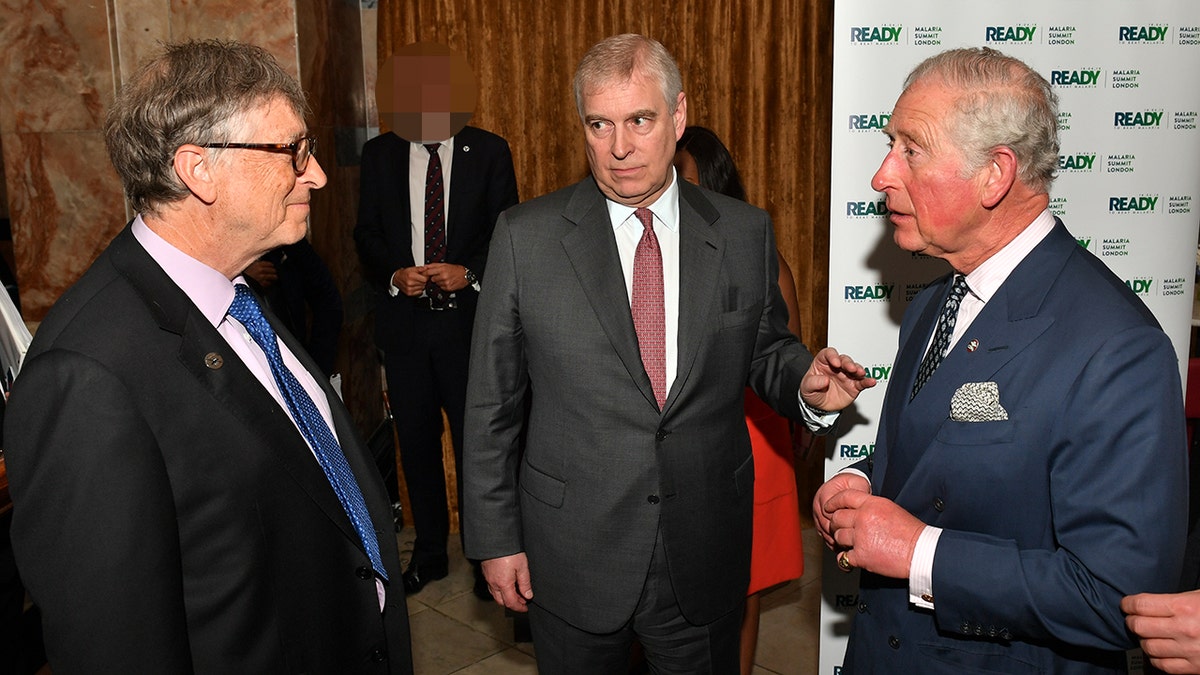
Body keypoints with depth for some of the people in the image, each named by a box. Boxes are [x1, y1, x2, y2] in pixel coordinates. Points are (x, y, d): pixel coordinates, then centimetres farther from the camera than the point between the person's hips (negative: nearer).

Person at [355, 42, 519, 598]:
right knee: (416, 443, 13)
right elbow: (367, 233, 8)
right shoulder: (379, 154, 6)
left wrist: (469, 274, -16)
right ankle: (429, 553, 30)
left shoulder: (489, 151, 0)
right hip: (404, 320, 3)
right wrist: (394, 275, -11)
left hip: (468, 317, -2)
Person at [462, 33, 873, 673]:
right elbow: (492, 402, -3)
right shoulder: (525, 236, -7)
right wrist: (496, 538, -2)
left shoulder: (745, 232, -2)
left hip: (706, 555, 2)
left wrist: (805, 382, -13)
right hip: (572, 556, -1)